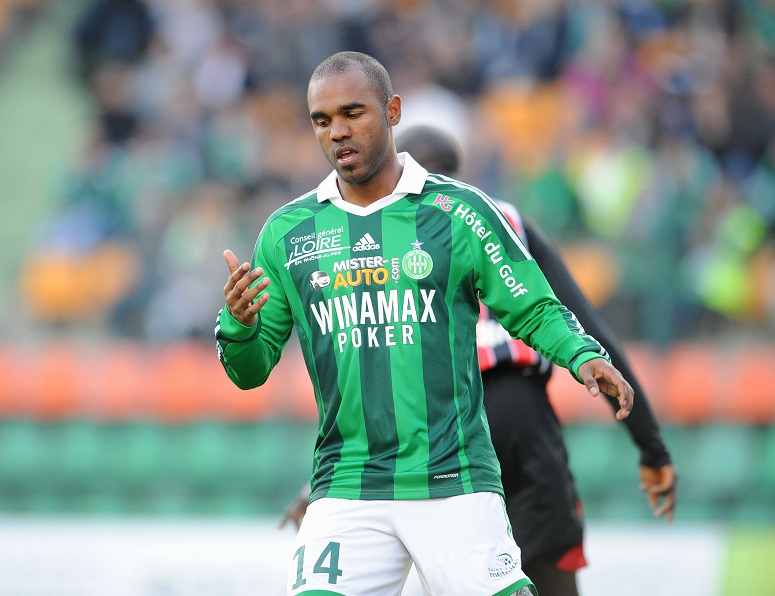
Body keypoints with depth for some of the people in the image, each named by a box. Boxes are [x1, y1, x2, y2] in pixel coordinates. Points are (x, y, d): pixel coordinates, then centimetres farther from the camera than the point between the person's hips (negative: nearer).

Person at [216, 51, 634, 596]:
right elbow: (250, 371, 13)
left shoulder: (459, 211, 2)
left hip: (455, 484, -2)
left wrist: (585, 356, -13)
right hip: (346, 490, 2)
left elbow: (535, 311, 7)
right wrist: (238, 326, -9)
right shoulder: (286, 233, 9)